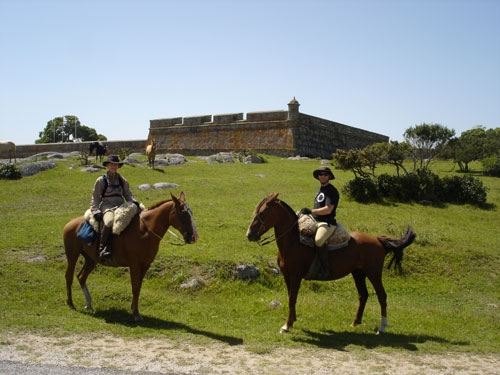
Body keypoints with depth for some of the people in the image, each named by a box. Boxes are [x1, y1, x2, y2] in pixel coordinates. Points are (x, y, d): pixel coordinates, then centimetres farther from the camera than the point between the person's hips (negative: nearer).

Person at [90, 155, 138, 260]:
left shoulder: (122, 180, 20)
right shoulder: (101, 180, 9)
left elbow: (128, 194, 16)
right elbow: (95, 198, 7)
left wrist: (134, 202, -6)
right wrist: (96, 211, -8)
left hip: (120, 206, 4)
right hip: (106, 206, -4)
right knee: (109, 221, -40)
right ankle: (102, 248, -31)